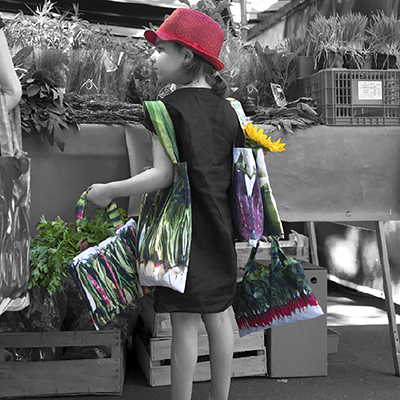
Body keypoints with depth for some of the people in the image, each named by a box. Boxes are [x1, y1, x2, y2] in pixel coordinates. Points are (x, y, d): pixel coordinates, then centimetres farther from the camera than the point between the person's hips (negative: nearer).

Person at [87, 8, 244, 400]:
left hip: (181, 230, -6)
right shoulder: (226, 109, 6)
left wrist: (108, 191, -9)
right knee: (218, 316, 14)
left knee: (184, 322, 1)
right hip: (219, 230, 6)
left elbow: (163, 175, -19)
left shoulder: (169, 108, -13)